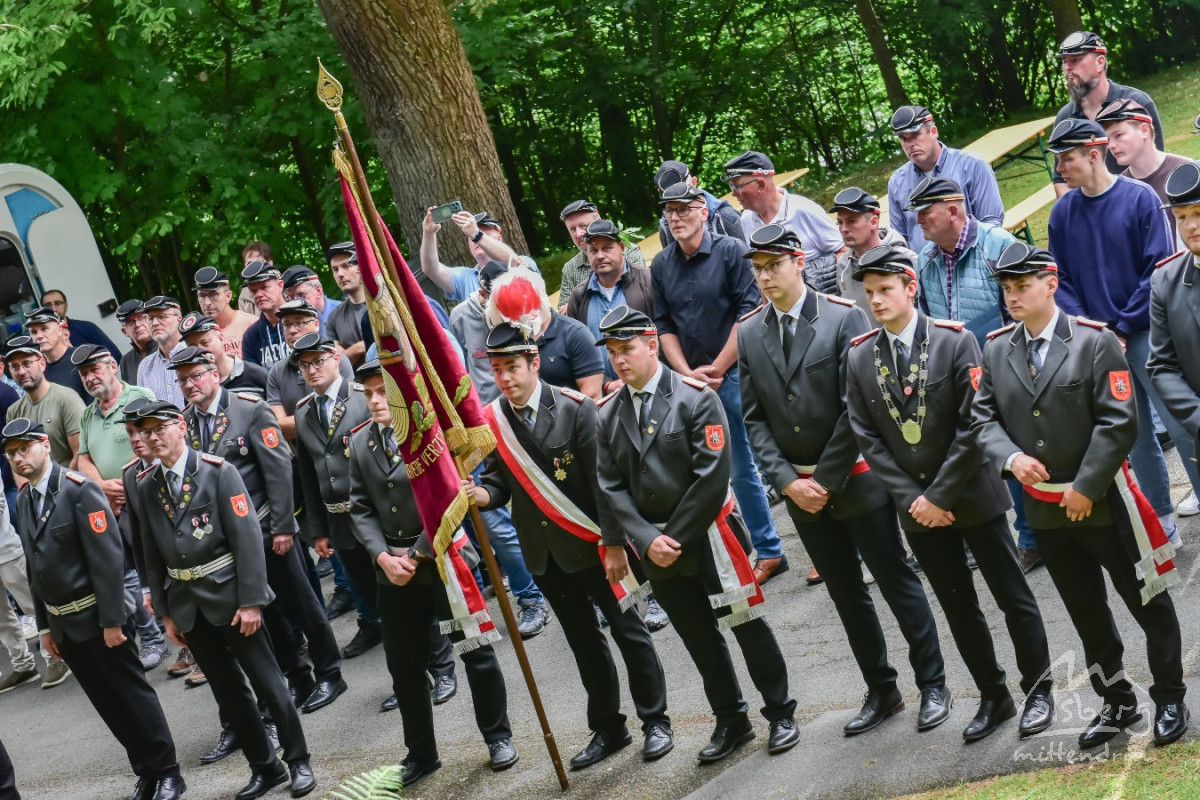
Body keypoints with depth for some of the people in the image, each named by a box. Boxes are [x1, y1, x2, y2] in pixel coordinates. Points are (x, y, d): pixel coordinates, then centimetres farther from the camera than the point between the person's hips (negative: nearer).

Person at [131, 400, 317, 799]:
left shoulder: (218, 472, -9)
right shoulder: (146, 485, 5)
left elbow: (247, 538, -12)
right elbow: (152, 554, 8)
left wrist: (250, 601, -16)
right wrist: (165, 612, 7)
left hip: (228, 594, -4)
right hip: (186, 603, 4)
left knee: (267, 681, 1)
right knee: (228, 690, 10)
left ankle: (298, 762, 14)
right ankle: (264, 767, 22)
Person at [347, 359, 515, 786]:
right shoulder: (360, 442, 3)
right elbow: (360, 507, 6)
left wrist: (417, 555, -14)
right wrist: (383, 556, -8)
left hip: (443, 559, -4)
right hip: (392, 567, 4)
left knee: (476, 651, 7)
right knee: (404, 666, 11)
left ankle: (497, 736, 26)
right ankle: (421, 753, 27)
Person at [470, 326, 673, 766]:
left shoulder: (575, 409, -14)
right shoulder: (492, 421, -2)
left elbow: (603, 481, -14)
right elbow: (500, 480, 6)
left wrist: (614, 544, -15)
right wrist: (484, 494, -18)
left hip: (592, 544, -4)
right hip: (545, 551, 4)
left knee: (627, 630, 5)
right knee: (583, 640, 15)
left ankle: (655, 721, 19)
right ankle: (608, 728, 27)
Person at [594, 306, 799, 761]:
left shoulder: (695, 398, -10)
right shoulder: (608, 415, 4)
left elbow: (712, 476, -15)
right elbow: (611, 486, 2)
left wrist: (677, 539, -15)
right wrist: (647, 540, -11)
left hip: (708, 536, -4)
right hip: (657, 548, 4)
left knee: (747, 626, 3)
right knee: (699, 639, 12)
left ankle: (780, 714, 19)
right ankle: (731, 722, 26)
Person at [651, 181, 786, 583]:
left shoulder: (730, 251, -6)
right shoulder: (661, 265, 7)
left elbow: (749, 311, -9)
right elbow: (664, 325, 10)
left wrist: (717, 369, -10)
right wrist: (688, 374, -2)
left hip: (733, 374, -4)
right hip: (689, 380, 4)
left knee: (743, 466, -4)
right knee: (742, 468, 8)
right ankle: (768, 551, 16)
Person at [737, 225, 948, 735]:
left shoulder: (844, 319, -11)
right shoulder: (749, 334, 3)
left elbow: (857, 408, -13)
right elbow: (754, 419, 4)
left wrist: (827, 480, -13)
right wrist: (788, 481, -7)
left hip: (856, 478, -4)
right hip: (800, 488, 5)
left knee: (897, 581, 4)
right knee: (846, 595, 14)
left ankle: (932, 685, 17)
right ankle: (881, 691, 26)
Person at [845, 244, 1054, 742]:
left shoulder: (955, 342, -11)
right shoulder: (859, 357, 0)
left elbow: (972, 426, -13)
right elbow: (867, 437, 0)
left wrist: (941, 495, -15)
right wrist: (911, 497, -8)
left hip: (974, 494, -3)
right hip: (917, 506, 4)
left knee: (1013, 597, 5)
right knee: (958, 607, 12)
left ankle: (1038, 691, 21)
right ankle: (993, 697, 25)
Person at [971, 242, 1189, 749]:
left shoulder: (1095, 341, -11)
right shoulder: (996, 350, 2)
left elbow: (1119, 421, -14)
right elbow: (983, 417, 4)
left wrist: (1085, 488, -16)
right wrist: (1010, 457, -16)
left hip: (1102, 500, -4)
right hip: (1044, 508, 5)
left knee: (1147, 603, 6)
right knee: (1086, 612, 16)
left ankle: (1169, 699, 23)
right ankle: (1117, 703, 30)